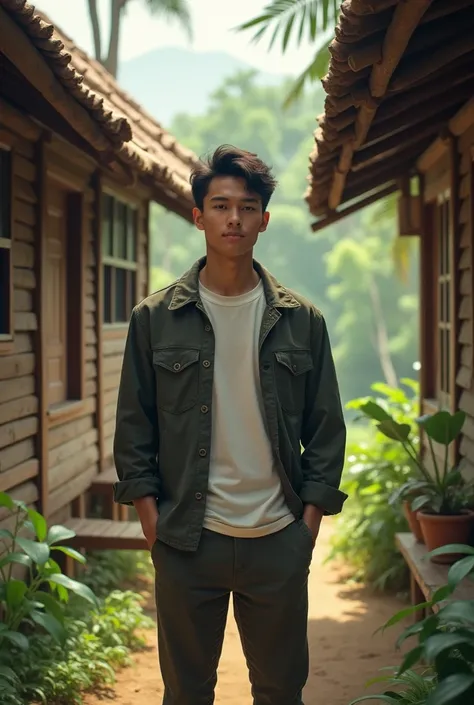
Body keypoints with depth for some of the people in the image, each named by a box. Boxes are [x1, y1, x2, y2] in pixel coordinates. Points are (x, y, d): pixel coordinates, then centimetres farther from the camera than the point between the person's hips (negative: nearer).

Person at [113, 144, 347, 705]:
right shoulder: (155, 318, 0)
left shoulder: (301, 320, 2)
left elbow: (326, 427, 6)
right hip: (186, 541, 0)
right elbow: (134, 426, 3)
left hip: (279, 540, 1)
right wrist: (150, 517, -3)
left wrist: (310, 518, 0)